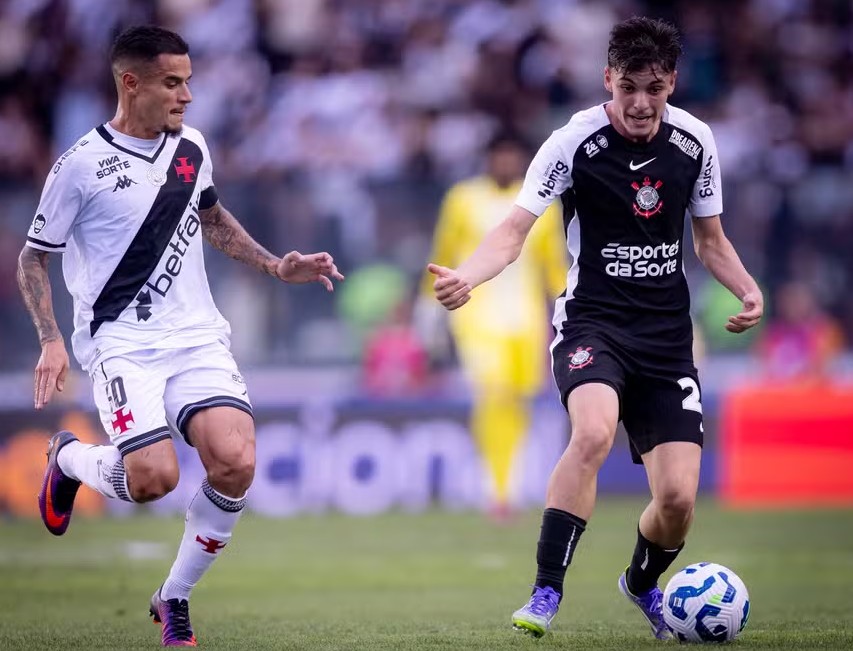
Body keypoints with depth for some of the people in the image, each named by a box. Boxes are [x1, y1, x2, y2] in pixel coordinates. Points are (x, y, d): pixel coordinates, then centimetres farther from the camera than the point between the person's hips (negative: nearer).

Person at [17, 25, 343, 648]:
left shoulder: (191, 146, 9)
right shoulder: (82, 165, -7)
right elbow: (33, 257, 1)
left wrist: (276, 265, 19)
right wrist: (52, 340, -11)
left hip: (197, 336, 5)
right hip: (122, 341, -5)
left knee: (236, 462, -18)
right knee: (153, 475, -23)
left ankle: (175, 598, 3)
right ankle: (68, 458, 14)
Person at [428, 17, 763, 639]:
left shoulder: (695, 142, 1)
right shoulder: (575, 142, -11)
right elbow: (515, 230, -17)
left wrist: (747, 288, -4)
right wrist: (465, 276, -36)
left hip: (667, 332, 4)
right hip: (593, 321, -3)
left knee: (678, 498, -5)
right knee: (594, 432, -35)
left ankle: (643, 583, 30)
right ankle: (546, 593, -26)